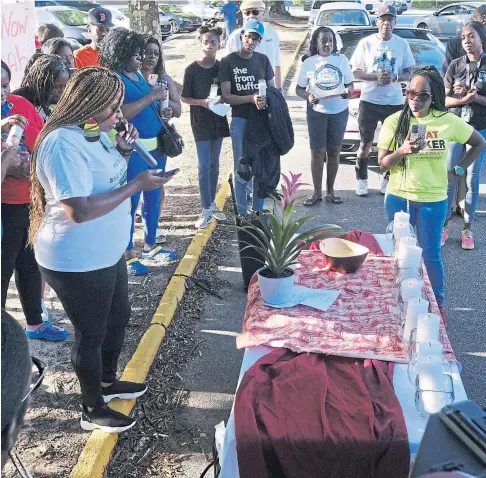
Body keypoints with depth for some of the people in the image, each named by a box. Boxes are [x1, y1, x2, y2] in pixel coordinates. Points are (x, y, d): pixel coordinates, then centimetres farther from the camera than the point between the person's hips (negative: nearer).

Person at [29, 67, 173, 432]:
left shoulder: (92, 132, 3)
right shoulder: (64, 143, -27)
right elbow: (79, 210, -33)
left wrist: (123, 152, -3)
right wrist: (137, 185, -28)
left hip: (107, 252, 10)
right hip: (78, 264, -10)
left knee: (119, 319, 24)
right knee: (91, 334, 8)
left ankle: (107, 381, 48)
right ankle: (93, 410, 30)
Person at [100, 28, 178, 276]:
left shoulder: (137, 74, 13)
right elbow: (120, 113, -26)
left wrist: (162, 112, 4)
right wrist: (151, 97, -21)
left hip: (155, 145, 9)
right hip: (133, 149, -9)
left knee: (153, 197, 17)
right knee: (130, 201, 0)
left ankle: (150, 246, 32)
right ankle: (127, 256, 12)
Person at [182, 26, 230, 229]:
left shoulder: (222, 67, 1)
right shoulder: (192, 70, -8)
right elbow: (185, 98, -5)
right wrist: (203, 102, -20)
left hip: (218, 121, 4)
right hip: (201, 123, -4)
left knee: (214, 165, 13)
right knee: (204, 167, -3)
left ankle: (211, 203, 25)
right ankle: (206, 210, 3)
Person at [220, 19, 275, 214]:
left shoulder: (263, 60, 6)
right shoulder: (228, 62, -5)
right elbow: (226, 97, -8)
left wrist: (266, 100, -12)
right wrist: (251, 98, -22)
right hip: (240, 120, -3)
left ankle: (258, 211, 24)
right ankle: (242, 214, 14)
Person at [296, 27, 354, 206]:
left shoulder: (341, 60, 1)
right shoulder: (309, 63, -2)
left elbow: (350, 83, 8)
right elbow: (299, 89, 1)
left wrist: (348, 91, -15)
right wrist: (308, 96, -20)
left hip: (339, 112, 2)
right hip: (317, 112, -1)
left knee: (334, 151, 8)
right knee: (317, 152, 0)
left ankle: (330, 191, 20)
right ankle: (317, 192, 10)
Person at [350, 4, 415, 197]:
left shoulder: (403, 44, 1)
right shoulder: (366, 43, -3)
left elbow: (409, 74, 2)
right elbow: (355, 72, -2)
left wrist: (394, 77, -19)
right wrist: (376, 76, -18)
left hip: (394, 102, 1)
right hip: (369, 101, -1)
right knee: (365, 144, 7)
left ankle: (388, 180, 25)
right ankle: (361, 179, 23)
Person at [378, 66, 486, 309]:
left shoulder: (448, 121, -8)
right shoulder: (394, 121, -7)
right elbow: (382, 163, -8)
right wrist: (402, 151, -26)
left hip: (433, 200, -1)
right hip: (398, 198, 1)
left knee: (430, 254, 8)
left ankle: (438, 303, 25)